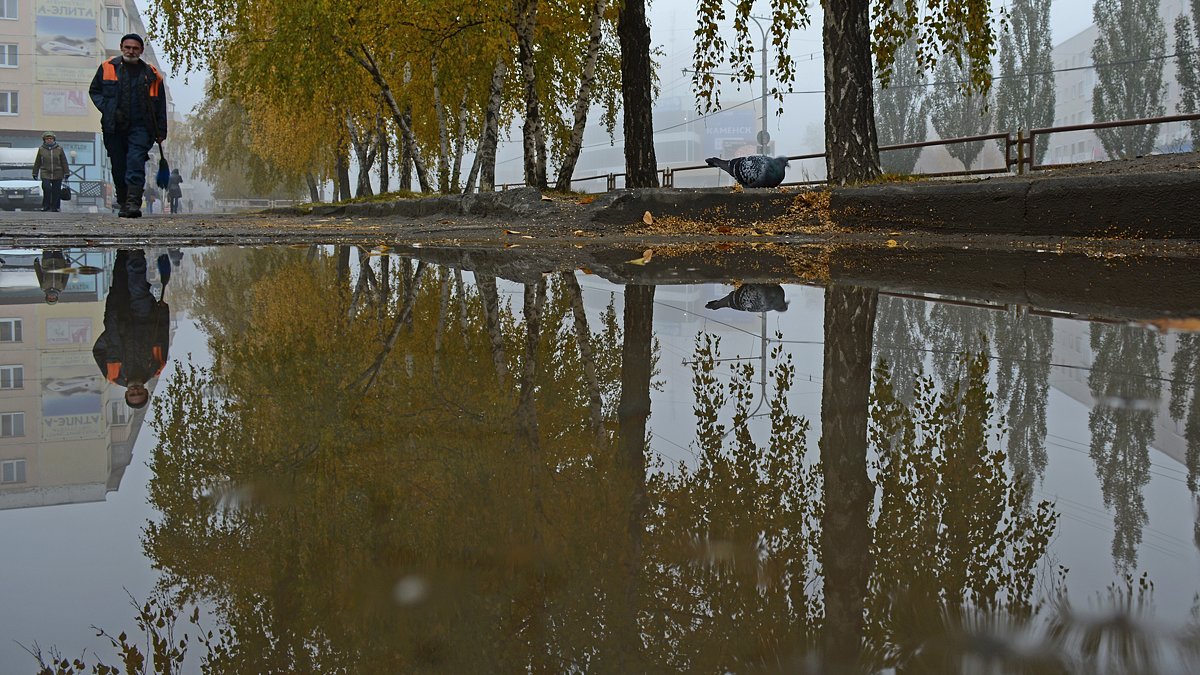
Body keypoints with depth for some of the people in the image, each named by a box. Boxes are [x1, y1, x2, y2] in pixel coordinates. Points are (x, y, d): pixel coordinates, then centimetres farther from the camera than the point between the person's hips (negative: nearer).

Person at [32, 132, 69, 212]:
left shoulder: (59, 149, 4)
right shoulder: (41, 149, 5)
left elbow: (64, 162, 7)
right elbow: (37, 163, 11)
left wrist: (66, 173, 4)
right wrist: (35, 173, 11)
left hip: (57, 175, 1)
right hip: (45, 174, -1)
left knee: (56, 191, 3)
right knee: (47, 189, -13)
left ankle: (55, 207, 12)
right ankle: (46, 206, 0)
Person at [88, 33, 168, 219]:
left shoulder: (151, 74, 7)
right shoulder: (107, 68, 7)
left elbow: (160, 106, 11)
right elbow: (94, 91, 15)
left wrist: (161, 131, 7)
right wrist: (108, 109, -2)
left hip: (140, 127, -2)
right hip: (114, 128, 2)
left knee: (136, 162, -17)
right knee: (118, 167, 6)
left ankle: (133, 203, -23)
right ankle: (123, 203, 20)